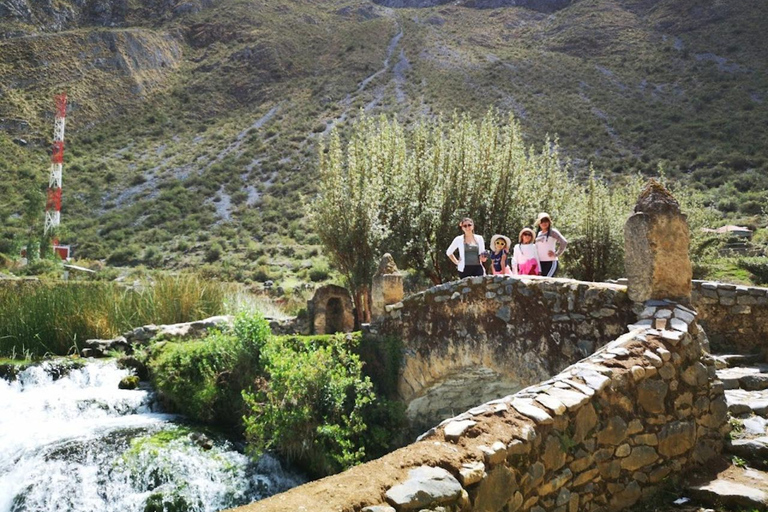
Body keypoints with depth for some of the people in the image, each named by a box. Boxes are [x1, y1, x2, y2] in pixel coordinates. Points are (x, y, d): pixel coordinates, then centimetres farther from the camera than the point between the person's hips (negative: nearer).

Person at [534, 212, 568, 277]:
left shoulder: (552, 232, -4)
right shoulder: (538, 234, 16)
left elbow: (564, 242, -13)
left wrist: (556, 254, -11)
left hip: (551, 262, -6)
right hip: (540, 262, 6)